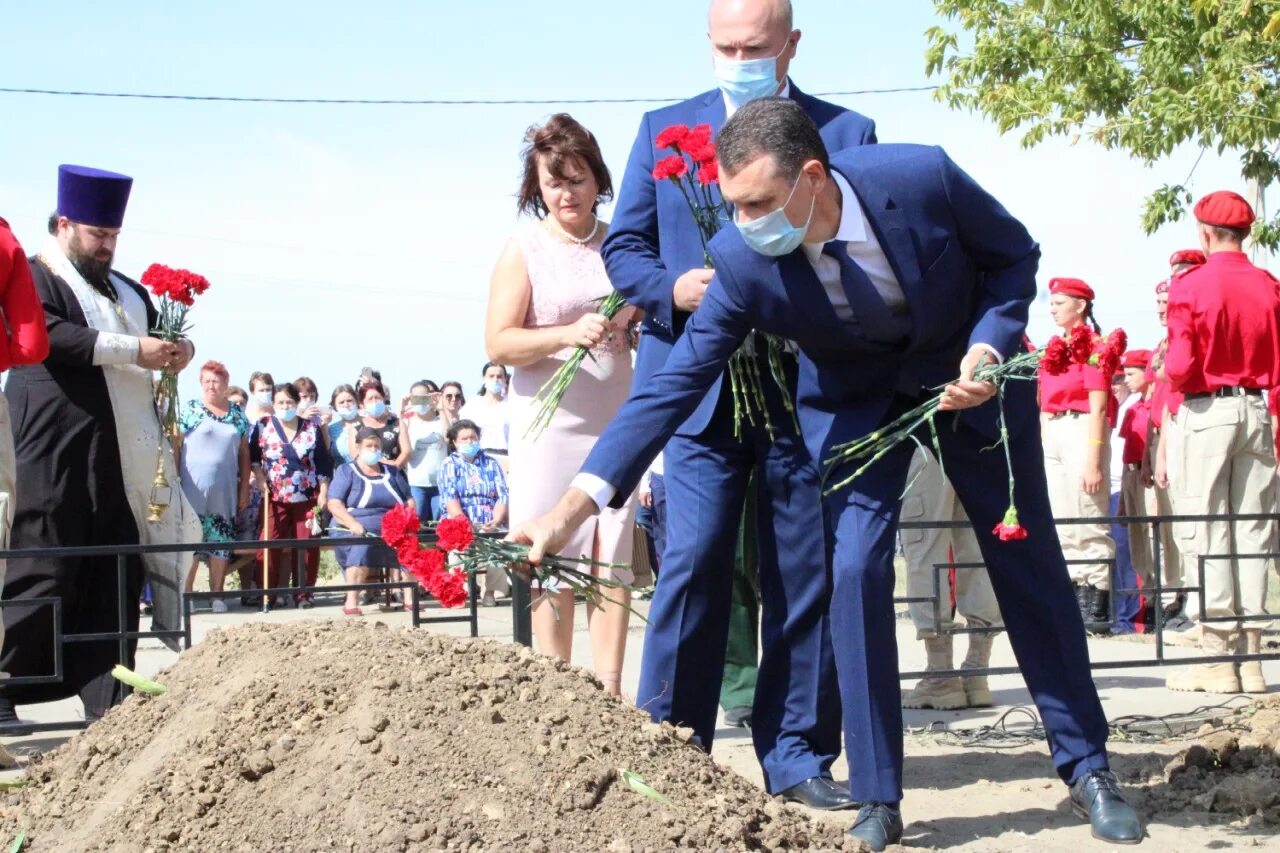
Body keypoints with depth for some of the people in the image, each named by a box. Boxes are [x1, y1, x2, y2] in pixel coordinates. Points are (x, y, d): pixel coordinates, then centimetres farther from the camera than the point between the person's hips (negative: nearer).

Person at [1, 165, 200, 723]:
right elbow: (51, 335, -17)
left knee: (116, 577, 4)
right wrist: (136, 351, -19)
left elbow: (162, 328, 26)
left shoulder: (124, 290, 22)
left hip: (125, 457, 7)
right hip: (59, 453, -7)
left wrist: (178, 349, 1)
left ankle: (107, 699, 6)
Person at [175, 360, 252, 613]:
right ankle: (186, 594, 1)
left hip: (225, 493, 3)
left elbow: (244, 453, 13)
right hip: (194, 490, -3)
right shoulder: (189, 410, 1)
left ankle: (216, 595, 11)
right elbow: (175, 447, -1)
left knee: (221, 542, 5)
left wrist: (245, 487, 9)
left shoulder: (238, 414, 11)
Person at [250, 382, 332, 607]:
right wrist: (260, 477, -4)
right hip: (275, 498, 0)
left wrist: (323, 492, 0)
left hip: (307, 498, 1)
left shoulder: (311, 428, 6)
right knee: (270, 546, -7)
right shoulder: (264, 426, 5)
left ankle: (304, 593, 9)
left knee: (307, 546, 0)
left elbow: (323, 462, 6)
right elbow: (252, 455, 9)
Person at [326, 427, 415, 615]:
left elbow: (409, 501, 23)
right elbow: (334, 504, -3)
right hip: (358, 530, -4)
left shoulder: (392, 472, 24)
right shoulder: (346, 472, 10)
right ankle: (351, 602, -44)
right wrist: (353, 524, -20)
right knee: (361, 547, -37)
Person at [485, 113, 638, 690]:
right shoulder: (525, 249, 0)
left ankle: (608, 690, 4)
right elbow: (499, 344, -7)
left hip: (618, 422, 3)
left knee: (614, 560, 0)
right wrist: (570, 334, -21)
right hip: (550, 426, -3)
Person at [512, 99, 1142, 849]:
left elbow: (1014, 255, -13)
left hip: (969, 369, 0)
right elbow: (678, 382, -27)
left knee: (1029, 564, 5)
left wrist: (986, 352, -29)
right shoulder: (742, 259, -29)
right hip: (856, 397, 0)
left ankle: (1088, 768, 20)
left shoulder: (922, 176, -32)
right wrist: (575, 505, -34)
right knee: (855, 570, -13)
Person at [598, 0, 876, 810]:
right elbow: (624, 247, 11)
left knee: (806, 577, 5)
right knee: (693, 566, -7)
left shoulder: (847, 132, 7)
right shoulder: (665, 129, 11)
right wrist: (672, 287, -9)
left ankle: (798, 757, 14)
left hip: (809, 389, 0)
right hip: (701, 386, 0)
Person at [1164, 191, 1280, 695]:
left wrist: (1167, 371, 8)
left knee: (1210, 533, -1)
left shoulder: (1189, 288, -8)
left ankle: (1216, 658, -1)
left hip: (1207, 411, -4)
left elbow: (1180, 368, -13)